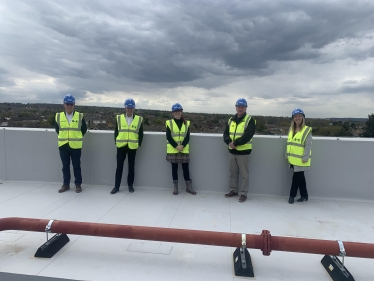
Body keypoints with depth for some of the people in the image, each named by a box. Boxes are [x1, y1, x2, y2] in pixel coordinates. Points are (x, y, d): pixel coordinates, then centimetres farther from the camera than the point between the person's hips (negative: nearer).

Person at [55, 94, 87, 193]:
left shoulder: (80, 116, -3)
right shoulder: (58, 116, 2)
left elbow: (84, 129, 8)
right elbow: (57, 129, 17)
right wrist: (63, 137, 14)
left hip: (76, 146, -2)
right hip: (63, 146, 2)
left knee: (76, 166, 6)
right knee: (65, 166, 12)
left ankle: (78, 184, 17)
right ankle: (66, 184, 23)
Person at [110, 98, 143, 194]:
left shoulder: (139, 119, 2)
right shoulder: (119, 118, 5)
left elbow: (141, 133, 4)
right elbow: (116, 131, 7)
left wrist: (139, 144, -2)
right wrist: (116, 142, 1)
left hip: (132, 146, 0)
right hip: (121, 146, 1)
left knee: (131, 166, 8)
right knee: (119, 166, 4)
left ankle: (130, 185, 21)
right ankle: (116, 186, 13)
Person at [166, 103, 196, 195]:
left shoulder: (186, 123, 7)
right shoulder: (169, 123, 1)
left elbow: (187, 137, 0)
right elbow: (168, 137, -6)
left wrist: (182, 146, -15)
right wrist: (176, 146, -16)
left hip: (184, 149, 1)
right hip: (172, 149, -1)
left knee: (185, 168, 6)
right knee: (174, 168, 7)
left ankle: (188, 186, 17)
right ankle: (175, 187, 17)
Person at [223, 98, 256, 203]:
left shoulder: (250, 120, -7)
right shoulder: (230, 120, 11)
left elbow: (248, 135, -18)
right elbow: (226, 133, 5)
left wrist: (236, 143, -23)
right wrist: (229, 142, -14)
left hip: (243, 151, -5)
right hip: (232, 151, 6)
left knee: (244, 174, 2)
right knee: (233, 172, 15)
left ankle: (243, 193, 13)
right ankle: (233, 190, 29)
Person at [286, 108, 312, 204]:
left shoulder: (307, 130, -9)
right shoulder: (291, 129, 11)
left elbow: (308, 145, -13)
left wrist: (305, 158, -17)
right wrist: (287, 155, 13)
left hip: (300, 160, -6)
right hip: (293, 159, 6)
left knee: (296, 178, 0)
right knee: (300, 178, 15)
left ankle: (292, 195, 13)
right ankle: (304, 195, 27)